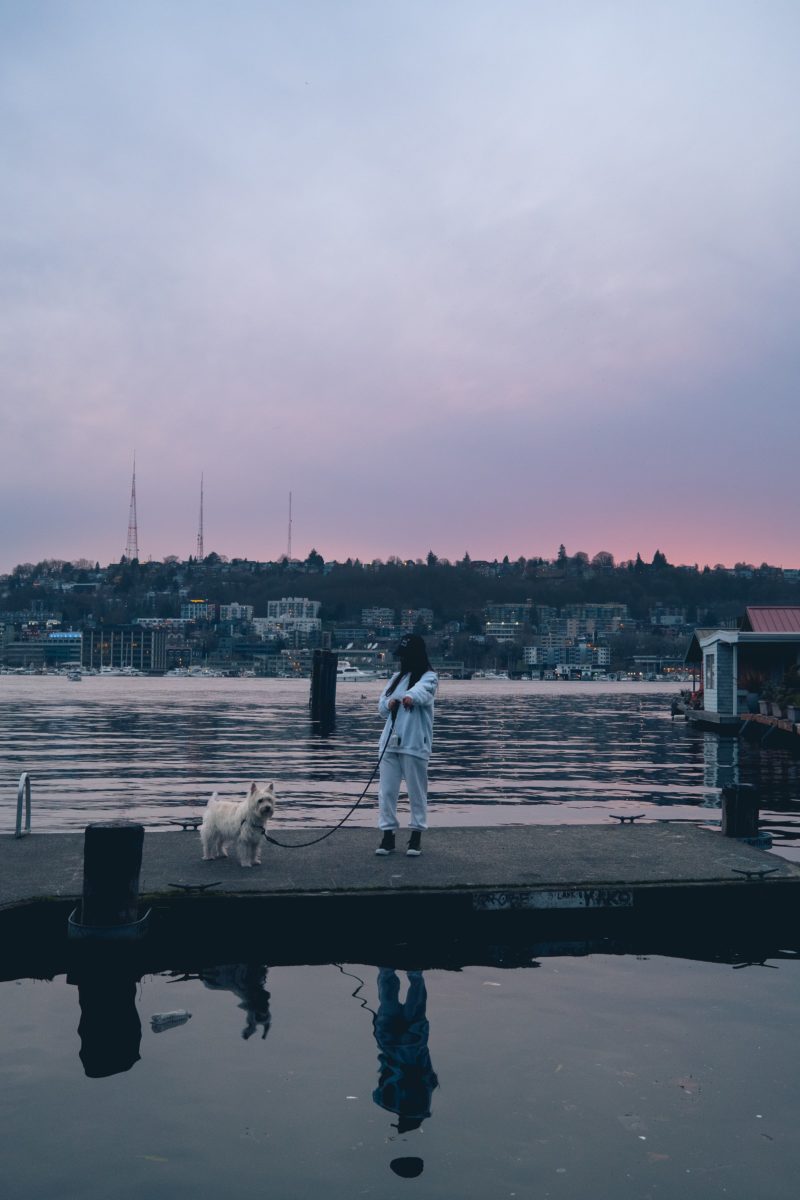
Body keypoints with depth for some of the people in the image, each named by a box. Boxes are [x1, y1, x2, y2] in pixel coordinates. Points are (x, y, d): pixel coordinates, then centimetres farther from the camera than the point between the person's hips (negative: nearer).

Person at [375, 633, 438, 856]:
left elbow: (423, 690, -28)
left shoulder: (428, 677, -4)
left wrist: (411, 696, -50)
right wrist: (389, 704, -12)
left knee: (417, 792, 3)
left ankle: (416, 836, 14)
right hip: (390, 741, 6)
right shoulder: (397, 676, 16)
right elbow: (382, 705, 11)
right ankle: (388, 835, 14)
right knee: (387, 791, 6)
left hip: (414, 744, -6)